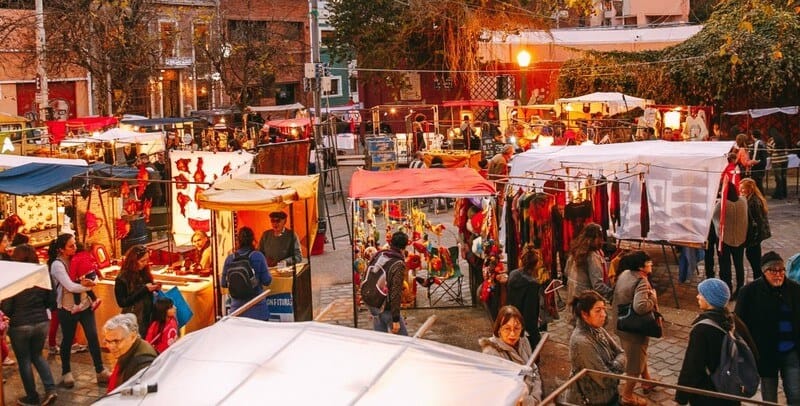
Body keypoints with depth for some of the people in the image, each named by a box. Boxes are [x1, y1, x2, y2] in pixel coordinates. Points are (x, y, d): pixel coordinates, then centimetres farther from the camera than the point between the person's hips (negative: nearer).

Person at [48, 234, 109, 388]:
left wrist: (89, 281, -15)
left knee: (93, 337, -1)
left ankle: (100, 371, 6)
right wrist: (89, 285, -10)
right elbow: (70, 287, -22)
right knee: (67, 341, 10)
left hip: (85, 305, 5)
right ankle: (66, 373, 26)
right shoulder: (57, 265, -14)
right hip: (68, 309, -5)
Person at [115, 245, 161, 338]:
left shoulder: (144, 273, 4)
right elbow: (122, 303, -15)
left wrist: (154, 288, -6)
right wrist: (144, 289, -19)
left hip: (148, 317, 5)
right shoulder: (122, 279, -12)